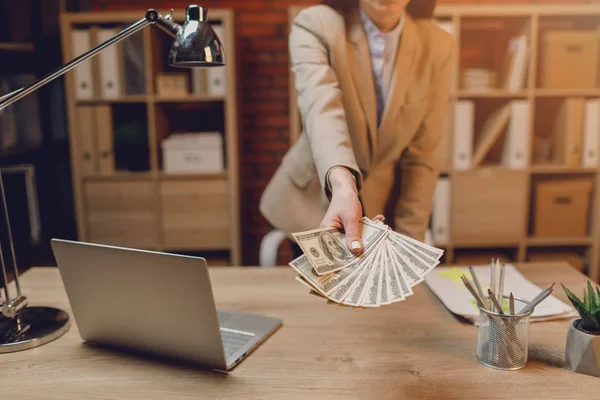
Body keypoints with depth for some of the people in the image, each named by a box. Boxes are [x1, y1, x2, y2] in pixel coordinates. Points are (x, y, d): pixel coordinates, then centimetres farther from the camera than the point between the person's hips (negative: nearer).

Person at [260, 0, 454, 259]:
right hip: (313, 202, -1)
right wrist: (341, 183, -53)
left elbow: (422, 157, -9)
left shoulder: (439, 46, -9)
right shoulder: (315, 26, -16)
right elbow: (321, 110, -35)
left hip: (386, 212, 2)